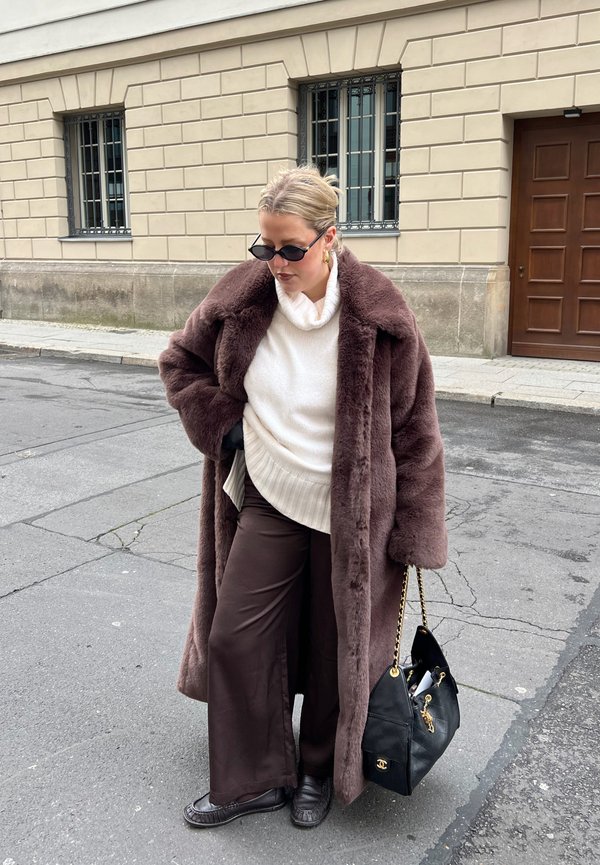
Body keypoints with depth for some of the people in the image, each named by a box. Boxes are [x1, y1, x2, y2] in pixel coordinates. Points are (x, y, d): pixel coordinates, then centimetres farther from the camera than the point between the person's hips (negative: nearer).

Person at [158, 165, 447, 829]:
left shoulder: (377, 315, -16)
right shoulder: (244, 296, -7)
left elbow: (414, 427, -8)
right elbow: (181, 360, 11)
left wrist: (411, 530, -6)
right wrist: (219, 421, -2)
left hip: (351, 514, -3)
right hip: (268, 501, 4)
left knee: (334, 650, 12)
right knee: (234, 638, 5)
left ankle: (320, 771, 39)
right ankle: (252, 780, 27)